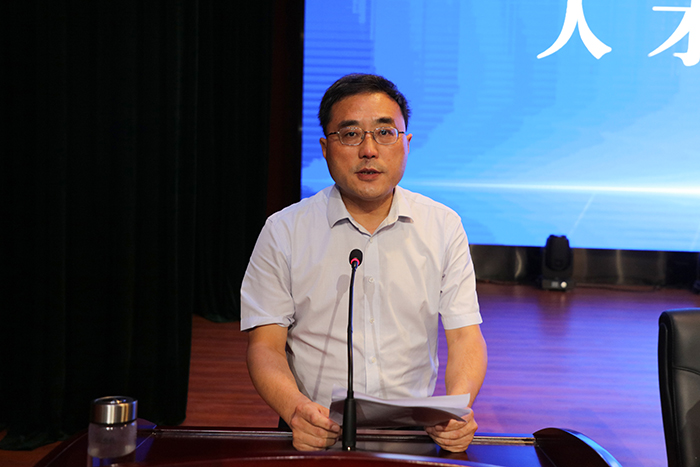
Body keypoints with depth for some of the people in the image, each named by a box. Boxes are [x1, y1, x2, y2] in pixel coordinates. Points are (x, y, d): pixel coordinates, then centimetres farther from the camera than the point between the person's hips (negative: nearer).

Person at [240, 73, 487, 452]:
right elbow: (265, 344, 0)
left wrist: (458, 404, -14)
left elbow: (465, 335, 5)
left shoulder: (444, 227, 7)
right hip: (318, 436, -1)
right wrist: (296, 408, -20)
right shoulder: (283, 231, 2)